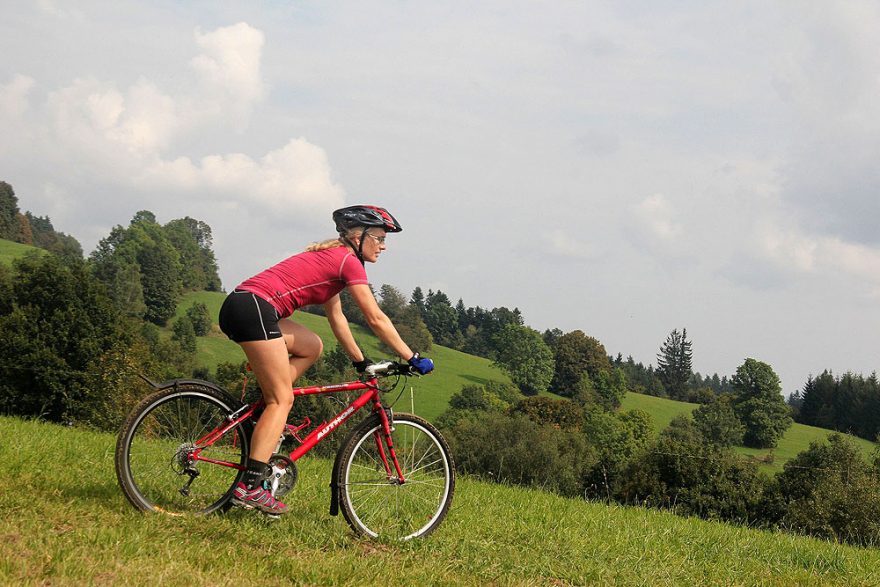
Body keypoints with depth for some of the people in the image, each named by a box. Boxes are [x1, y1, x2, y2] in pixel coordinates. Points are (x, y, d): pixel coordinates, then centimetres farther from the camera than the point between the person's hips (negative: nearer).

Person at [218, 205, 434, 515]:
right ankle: (249, 486, -14)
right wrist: (412, 359, 1)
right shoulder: (348, 261, -1)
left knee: (311, 347, 23)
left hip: (238, 306, 9)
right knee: (283, 399, -7)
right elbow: (376, 319, -3)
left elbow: (336, 317, 31)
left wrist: (360, 361, 32)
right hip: (254, 307, -9)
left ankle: (265, 415, 11)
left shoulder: (330, 258, 26)